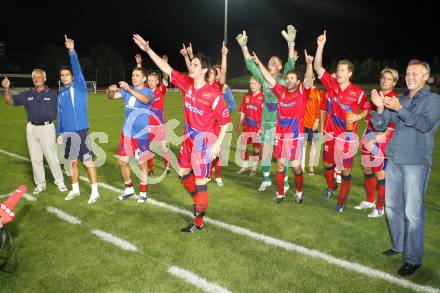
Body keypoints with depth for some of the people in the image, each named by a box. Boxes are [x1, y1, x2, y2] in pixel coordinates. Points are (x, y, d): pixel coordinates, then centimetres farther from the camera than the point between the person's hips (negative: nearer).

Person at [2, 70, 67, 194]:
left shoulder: (53, 94, -3)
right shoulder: (27, 94, 7)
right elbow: (9, 101, 9)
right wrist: (7, 88, -7)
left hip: (47, 128, -4)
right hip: (32, 129, 4)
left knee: (52, 157, -1)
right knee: (35, 158, 9)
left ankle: (60, 182, 13)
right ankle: (40, 184, 21)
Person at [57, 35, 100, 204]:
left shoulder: (80, 87, -3)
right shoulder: (61, 94, 11)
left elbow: (77, 69, -17)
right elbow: (60, 115, 16)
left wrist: (72, 51, -27)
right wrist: (59, 133, 15)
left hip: (80, 131, -6)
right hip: (67, 133, 6)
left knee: (88, 162, -2)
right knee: (73, 162, 14)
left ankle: (95, 192, 8)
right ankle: (75, 190, 28)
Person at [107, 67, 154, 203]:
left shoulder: (148, 91, -9)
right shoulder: (126, 90, 6)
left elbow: (146, 100, -32)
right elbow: (113, 96, -8)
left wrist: (130, 90, -46)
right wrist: (111, 91, -32)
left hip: (141, 134, -5)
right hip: (126, 132, 5)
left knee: (141, 163, 4)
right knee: (122, 161, 9)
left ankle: (143, 192, 20)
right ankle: (129, 189, 29)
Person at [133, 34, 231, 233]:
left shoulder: (213, 95, -19)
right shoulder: (186, 83, -1)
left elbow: (225, 120, -14)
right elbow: (166, 68, 3)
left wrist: (217, 143, -18)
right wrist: (148, 49, -1)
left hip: (204, 139, -7)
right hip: (189, 136, 8)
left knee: (200, 182, 0)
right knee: (183, 173, 21)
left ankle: (199, 221, 17)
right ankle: (198, 202, 45)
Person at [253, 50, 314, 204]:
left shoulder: (302, 93, -2)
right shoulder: (281, 91, 6)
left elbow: (309, 80, -19)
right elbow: (269, 78, 5)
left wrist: (309, 63, -34)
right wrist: (259, 63, 0)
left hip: (296, 136, -3)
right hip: (280, 135, 3)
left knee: (296, 165, 3)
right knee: (280, 165, 8)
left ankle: (299, 192, 26)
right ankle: (280, 193, 22)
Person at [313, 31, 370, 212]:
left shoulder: (358, 93, -10)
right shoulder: (331, 84, -3)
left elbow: (367, 109, 5)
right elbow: (317, 67, -10)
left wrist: (358, 117, -16)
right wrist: (320, 46, -19)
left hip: (347, 136, -3)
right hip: (330, 134, 3)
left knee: (346, 170, 4)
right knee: (328, 164, 20)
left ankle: (341, 201, 20)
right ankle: (331, 186, 49)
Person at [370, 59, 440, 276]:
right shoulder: (400, 99, 12)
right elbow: (379, 126, 6)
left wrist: (399, 109, -26)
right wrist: (380, 108, -12)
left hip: (416, 163, -6)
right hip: (393, 160, 6)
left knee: (412, 212, -4)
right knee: (392, 205, 15)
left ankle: (413, 258, 7)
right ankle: (398, 245, 32)